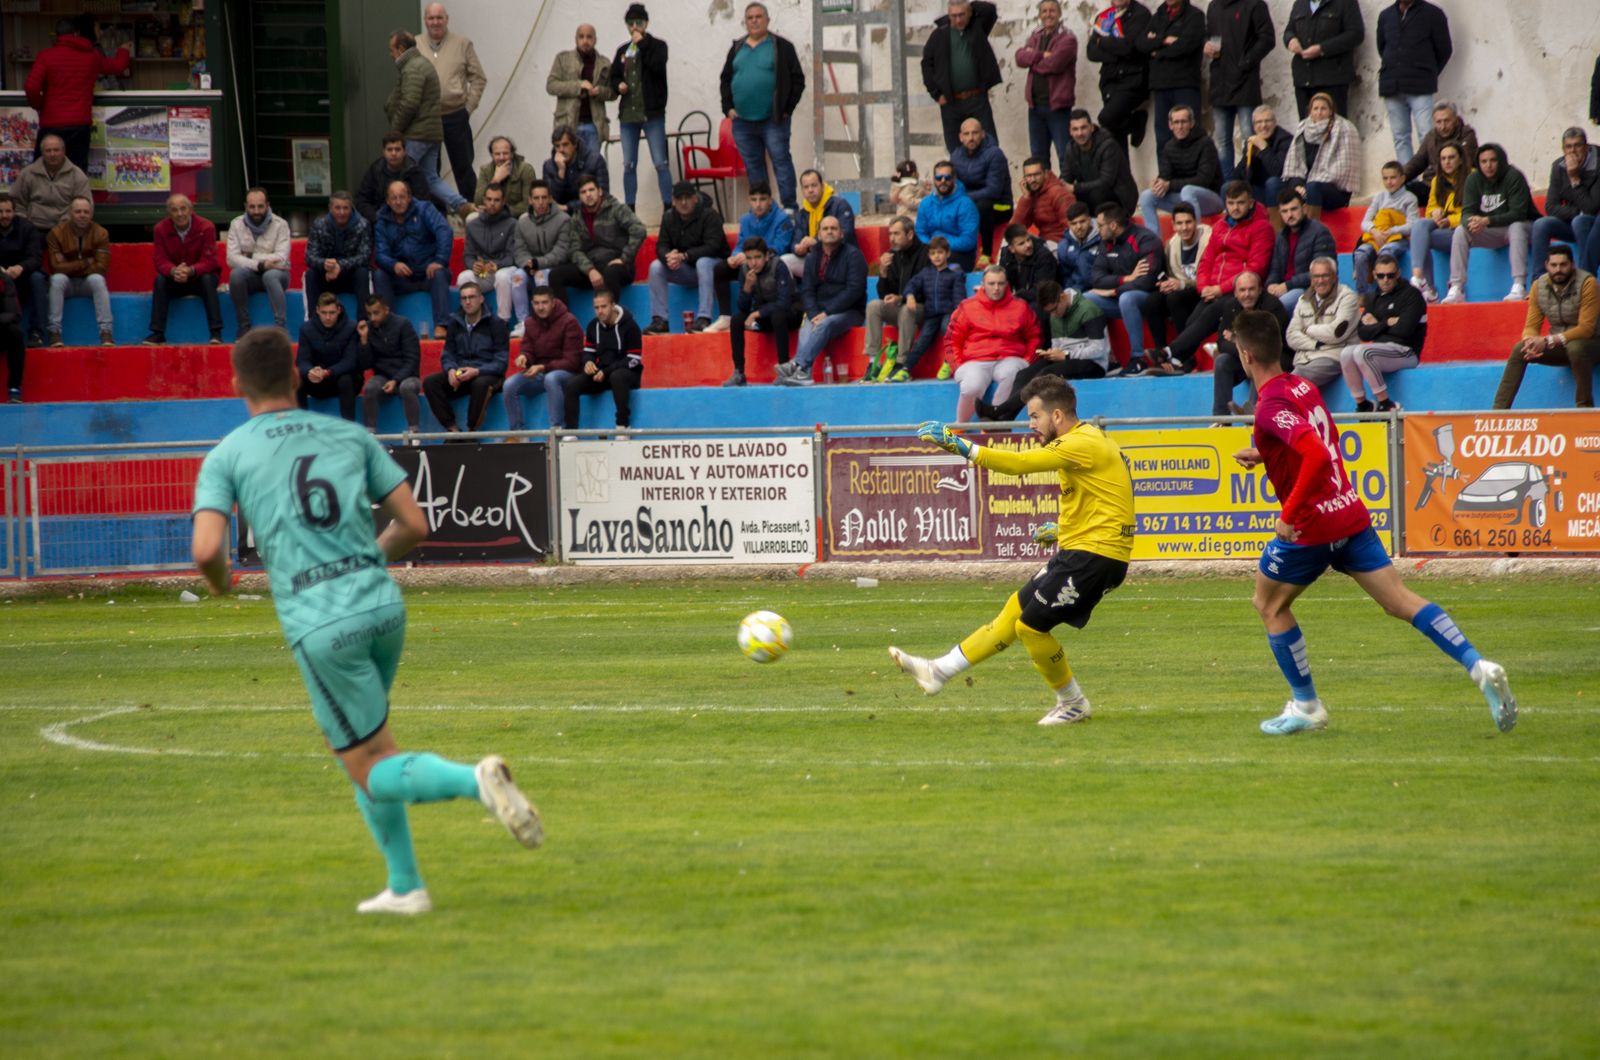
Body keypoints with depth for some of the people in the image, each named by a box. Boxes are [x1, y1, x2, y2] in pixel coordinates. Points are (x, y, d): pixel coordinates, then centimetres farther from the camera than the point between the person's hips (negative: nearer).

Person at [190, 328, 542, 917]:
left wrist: (219, 581, 13)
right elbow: (415, 525, 10)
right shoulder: (348, 436, 12)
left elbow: (207, 550, -10)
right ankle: (403, 886, 21)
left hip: (320, 625, -5)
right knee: (345, 741, 25)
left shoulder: (226, 457, 3)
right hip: (384, 604, 5)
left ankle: (475, 780, -27)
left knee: (374, 770, 2)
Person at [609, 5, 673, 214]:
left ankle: (669, 209, -6)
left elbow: (658, 66, -18)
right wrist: (618, 85, -2)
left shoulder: (657, 46, 0)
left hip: (652, 113, -5)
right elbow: (613, 77, 20)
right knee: (629, 165, 7)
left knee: (661, 163, -7)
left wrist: (641, 44, -12)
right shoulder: (622, 51, 13)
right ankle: (629, 211, 12)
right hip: (628, 114, 5)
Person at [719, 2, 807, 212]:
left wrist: (787, 108, -7)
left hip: (773, 120, -5)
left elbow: (797, 79, -1)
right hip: (742, 121, 5)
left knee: (781, 162, -9)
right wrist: (728, 107, 7)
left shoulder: (782, 47, 0)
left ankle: (790, 208, -9)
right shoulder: (737, 49, 14)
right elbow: (726, 80, 19)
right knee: (753, 167, 7)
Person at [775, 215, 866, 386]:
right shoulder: (812, 258, 15)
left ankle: (797, 365, -48)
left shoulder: (852, 255, -1)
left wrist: (827, 313, -18)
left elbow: (854, 289, -12)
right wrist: (814, 314, -12)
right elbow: (806, 291, 8)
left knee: (824, 325, -35)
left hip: (850, 312, -4)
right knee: (806, 328, -29)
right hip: (819, 312, 4)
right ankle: (803, 373, -49)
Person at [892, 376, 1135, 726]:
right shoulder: (1086, 441, 16)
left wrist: (961, 446, -26)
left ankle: (1074, 704, 9)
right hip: (1076, 552, 10)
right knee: (1014, 611, 11)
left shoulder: (1083, 444, -16)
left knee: (1029, 625, -5)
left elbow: (1020, 463, -26)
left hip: (1095, 553, -10)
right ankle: (940, 671, 15)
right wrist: (1063, 528, 21)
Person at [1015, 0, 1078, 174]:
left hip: (1057, 105, -7)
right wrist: (1041, 55, -16)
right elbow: (1020, 57, -2)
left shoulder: (1067, 39, -5)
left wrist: (1032, 58, -2)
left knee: (1065, 155, -7)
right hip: (1036, 104, 7)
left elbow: (1053, 63, -18)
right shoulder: (1035, 37, 15)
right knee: (1038, 156, 13)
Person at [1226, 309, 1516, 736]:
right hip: (1350, 513, 8)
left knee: (1269, 604, 14)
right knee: (1400, 600, 2)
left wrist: (1289, 515, -26)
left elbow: (1317, 455, -32)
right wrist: (1265, 455, 23)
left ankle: (1306, 706, 17)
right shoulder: (1304, 387, 10)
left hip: (1310, 525, -8)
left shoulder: (1271, 406, -18)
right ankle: (1478, 666, -12)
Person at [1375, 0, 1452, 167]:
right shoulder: (1386, 15, 15)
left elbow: (1444, 50, 7)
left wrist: (1428, 74, 9)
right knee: (1400, 137, 4)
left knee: (1426, 136, -12)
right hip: (1392, 88, 4)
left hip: (1420, 88, -4)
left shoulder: (1433, 14, 3)